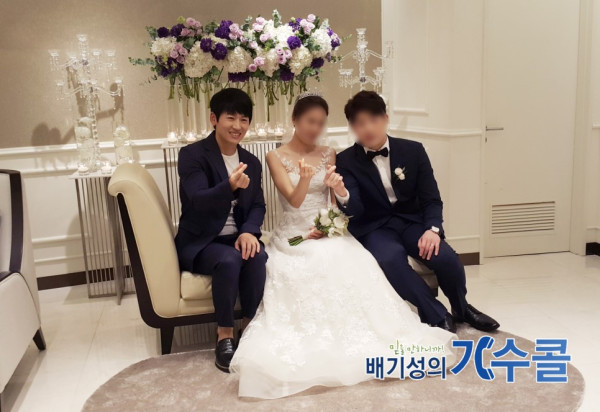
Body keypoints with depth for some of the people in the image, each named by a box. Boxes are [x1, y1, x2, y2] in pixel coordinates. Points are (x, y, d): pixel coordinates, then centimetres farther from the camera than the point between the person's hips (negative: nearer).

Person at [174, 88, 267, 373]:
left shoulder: (252, 163, 9)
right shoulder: (191, 154, -9)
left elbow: (258, 206, 5)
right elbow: (198, 202, -22)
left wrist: (249, 232, -17)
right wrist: (230, 186, -43)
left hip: (238, 238, 4)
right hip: (199, 242, -4)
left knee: (257, 257, -29)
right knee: (229, 260, -34)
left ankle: (250, 328, -11)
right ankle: (224, 335, -14)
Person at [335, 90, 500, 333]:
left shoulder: (412, 151, 0)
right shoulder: (345, 161, -5)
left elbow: (431, 198, 1)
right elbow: (354, 210, -15)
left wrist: (433, 228, -19)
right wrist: (342, 196, -38)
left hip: (412, 221, 2)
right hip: (374, 229, -2)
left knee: (445, 257, -24)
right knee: (390, 259, -35)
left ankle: (461, 309, 11)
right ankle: (438, 316, -14)